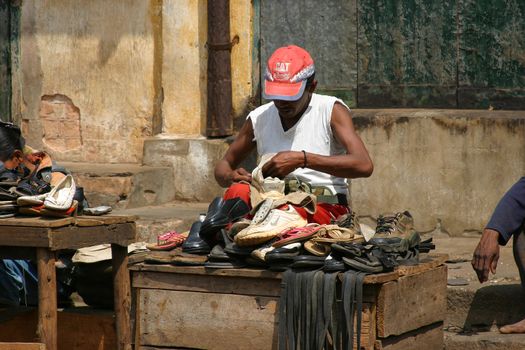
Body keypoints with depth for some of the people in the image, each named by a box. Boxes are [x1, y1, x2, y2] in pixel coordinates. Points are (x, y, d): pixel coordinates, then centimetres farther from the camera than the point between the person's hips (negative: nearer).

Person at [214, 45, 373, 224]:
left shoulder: (331, 110, -1)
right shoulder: (259, 118, 12)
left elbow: (364, 166, -15)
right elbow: (223, 166, 22)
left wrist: (302, 159, -22)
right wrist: (230, 177, -6)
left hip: (325, 208, -4)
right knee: (238, 192, -29)